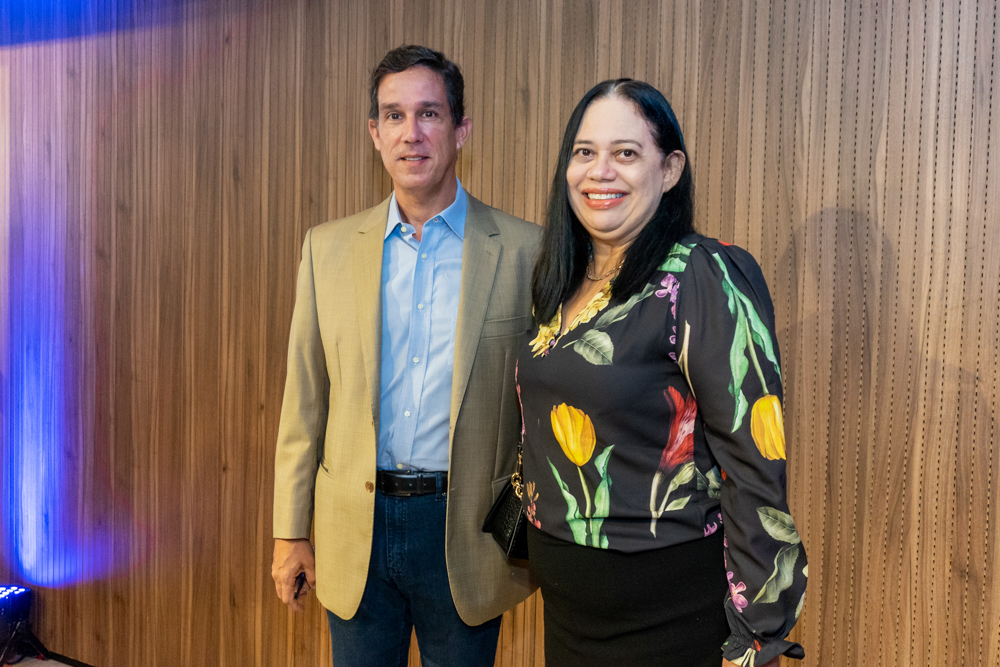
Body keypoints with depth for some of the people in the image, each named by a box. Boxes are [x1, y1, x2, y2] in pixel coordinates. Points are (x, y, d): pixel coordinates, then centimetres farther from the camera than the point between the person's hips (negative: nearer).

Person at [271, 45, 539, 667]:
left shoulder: (525, 251, -5)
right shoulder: (328, 247, 2)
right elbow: (305, 400, 5)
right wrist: (291, 532, 5)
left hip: (466, 533, -2)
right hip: (355, 532, 2)